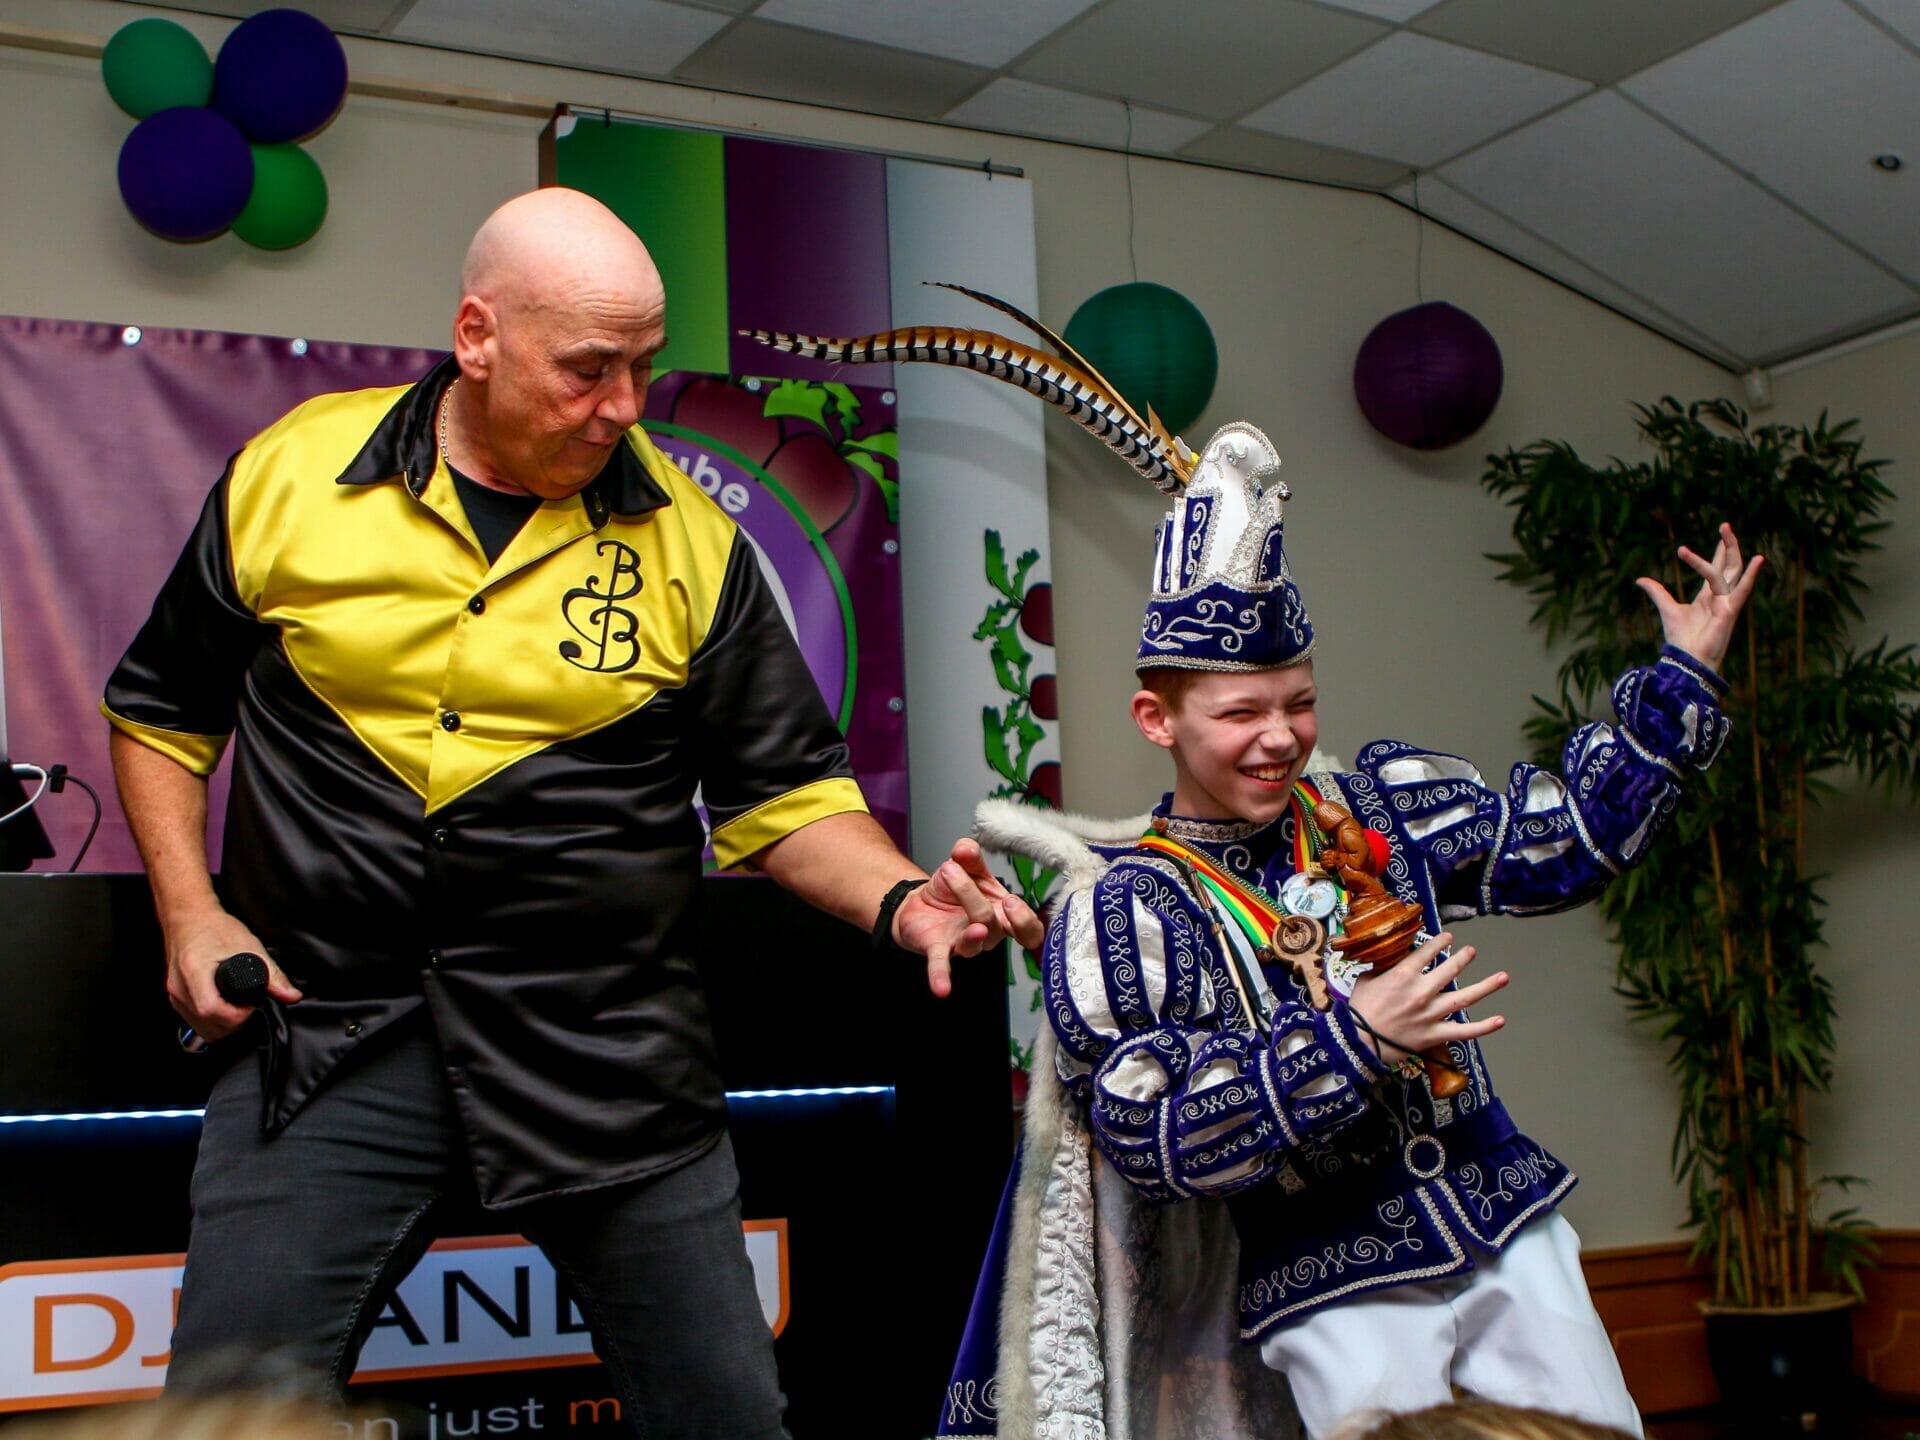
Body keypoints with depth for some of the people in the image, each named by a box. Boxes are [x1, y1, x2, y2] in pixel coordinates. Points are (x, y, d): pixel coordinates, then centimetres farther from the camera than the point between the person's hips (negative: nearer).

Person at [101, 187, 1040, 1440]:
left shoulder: (691, 539, 1)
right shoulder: (288, 475, 1)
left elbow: (782, 789, 5)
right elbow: (163, 709, 13)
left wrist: (897, 899, -12)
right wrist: (190, 912, 2)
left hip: (609, 1051, 1)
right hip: (330, 1031, 0)